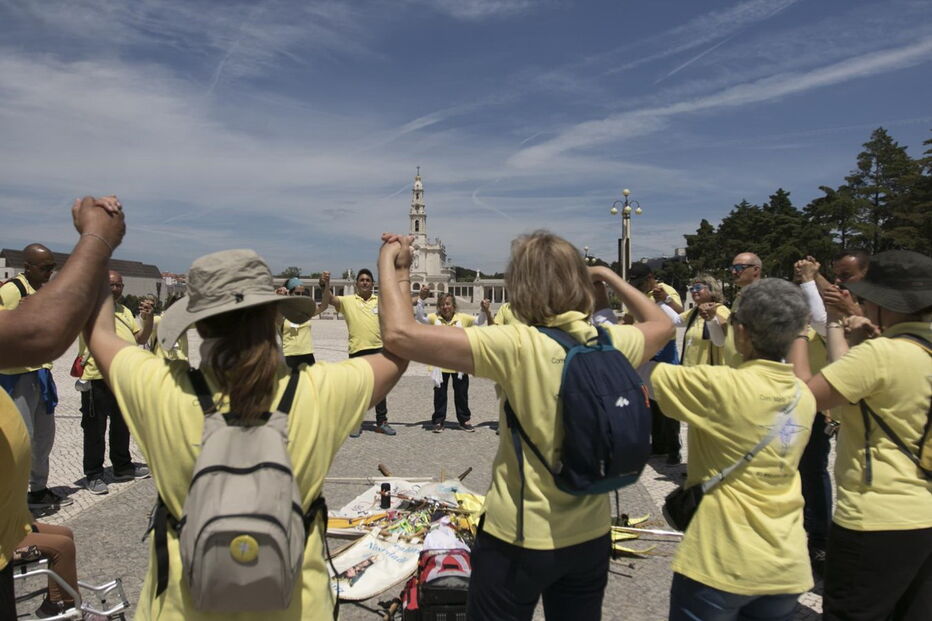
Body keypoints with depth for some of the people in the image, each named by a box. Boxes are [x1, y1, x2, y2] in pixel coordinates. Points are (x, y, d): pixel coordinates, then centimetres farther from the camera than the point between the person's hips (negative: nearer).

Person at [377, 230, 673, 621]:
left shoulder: (519, 346, -24)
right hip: (591, 535, 5)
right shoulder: (612, 344, -7)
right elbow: (662, 325, 17)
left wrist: (389, 262, -13)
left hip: (519, 539, -5)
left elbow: (400, 335, -28)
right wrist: (608, 275, 21)